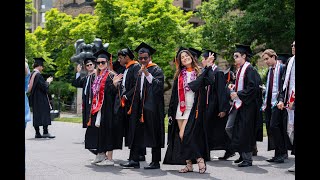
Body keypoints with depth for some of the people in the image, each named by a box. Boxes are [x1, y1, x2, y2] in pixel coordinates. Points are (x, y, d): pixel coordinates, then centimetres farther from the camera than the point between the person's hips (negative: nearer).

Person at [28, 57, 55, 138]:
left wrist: (47, 81, 18)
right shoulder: (38, 75, -17)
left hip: (34, 99, 9)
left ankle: (37, 133, 12)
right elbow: (44, 87, -20)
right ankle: (45, 132, -6)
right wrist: (48, 81, -2)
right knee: (44, 114, -5)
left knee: (36, 116, 10)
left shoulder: (32, 74, 10)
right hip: (41, 99, -9)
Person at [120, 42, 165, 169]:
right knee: (136, 133, 4)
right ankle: (134, 160, 7)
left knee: (153, 134, -3)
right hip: (139, 106, 7)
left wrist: (148, 74, -25)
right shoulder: (139, 71, 17)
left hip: (152, 106, -7)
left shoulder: (156, 70, -4)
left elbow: (159, 85, -18)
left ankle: (156, 161, 4)